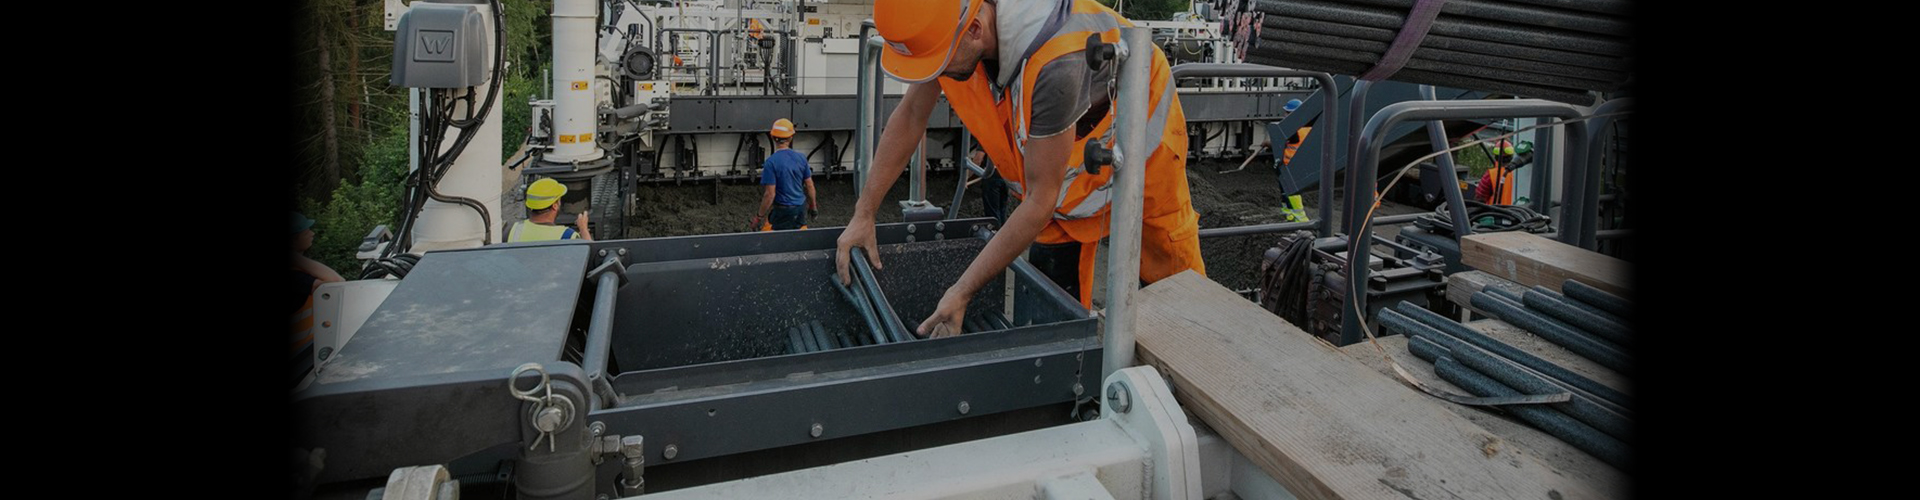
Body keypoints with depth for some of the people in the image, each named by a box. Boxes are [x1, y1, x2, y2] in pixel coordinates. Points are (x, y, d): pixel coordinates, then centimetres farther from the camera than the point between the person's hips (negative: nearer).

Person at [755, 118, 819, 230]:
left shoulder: (771, 162, -17)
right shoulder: (801, 157, -2)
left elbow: (770, 194, -19)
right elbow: (809, 185, 5)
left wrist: (759, 216, -10)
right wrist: (813, 206, 19)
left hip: (782, 210, -5)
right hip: (801, 208, 5)